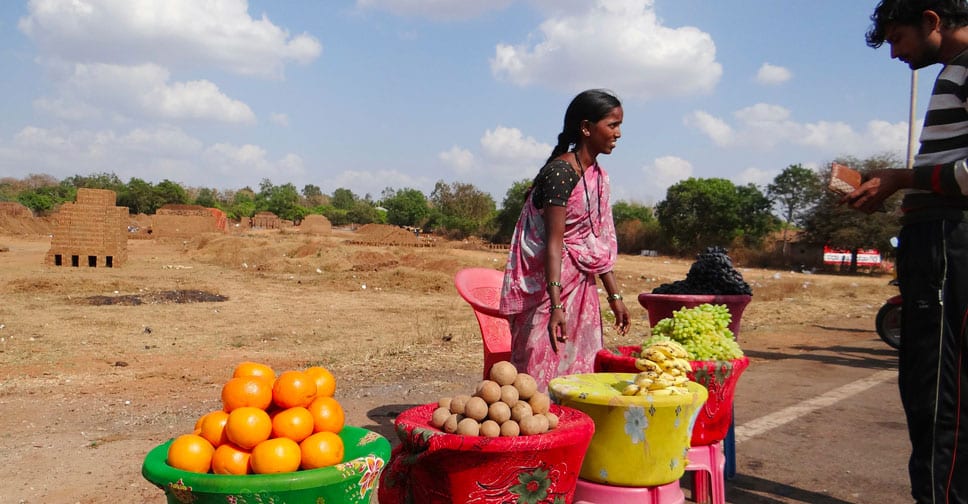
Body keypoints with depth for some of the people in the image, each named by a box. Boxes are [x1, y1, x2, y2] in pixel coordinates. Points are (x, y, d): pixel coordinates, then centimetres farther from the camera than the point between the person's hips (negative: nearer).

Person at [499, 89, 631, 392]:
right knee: (542, 371, -5)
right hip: (547, 284, -9)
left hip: (581, 286, 9)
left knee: (580, 372, 11)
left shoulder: (598, 176, 11)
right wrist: (556, 306, -27)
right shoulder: (560, 172, -16)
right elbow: (554, 243, -22)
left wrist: (614, 296, 15)